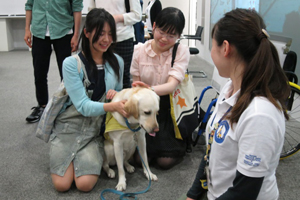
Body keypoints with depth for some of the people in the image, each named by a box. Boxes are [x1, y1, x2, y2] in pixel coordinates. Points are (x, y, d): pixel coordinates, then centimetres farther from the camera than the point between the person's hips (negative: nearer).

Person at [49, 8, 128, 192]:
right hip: (70, 126, -2)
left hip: (97, 129, 2)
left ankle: (93, 156, 15)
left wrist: (116, 94, -14)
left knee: (85, 184, -16)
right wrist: (113, 106, -36)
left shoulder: (117, 62, -1)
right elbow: (83, 105, -19)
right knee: (62, 184, -12)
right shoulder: (71, 63, -13)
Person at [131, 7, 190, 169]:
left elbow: (172, 85, -27)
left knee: (165, 161, -8)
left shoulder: (182, 51, -12)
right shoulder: (140, 49, -5)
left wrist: (151, 90, -47)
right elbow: (136, 84, 0)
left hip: (170, 108, -2)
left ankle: (181, 143, 26)